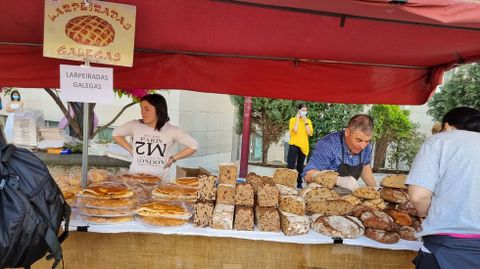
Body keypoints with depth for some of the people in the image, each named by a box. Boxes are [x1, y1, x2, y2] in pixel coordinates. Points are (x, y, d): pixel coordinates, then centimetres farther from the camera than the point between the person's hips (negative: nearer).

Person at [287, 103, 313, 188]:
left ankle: (299, 184, 18)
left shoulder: (308, 121, 10)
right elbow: (295, 130, -17)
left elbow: (310, 133, -4)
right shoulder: (293, 119, -1)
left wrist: (305, 121, -7)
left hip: (304, 146, 4)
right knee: (291, 166, -10)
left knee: (300, 167, 11)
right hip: (294, 145, -4)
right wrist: (297, 119, -11)